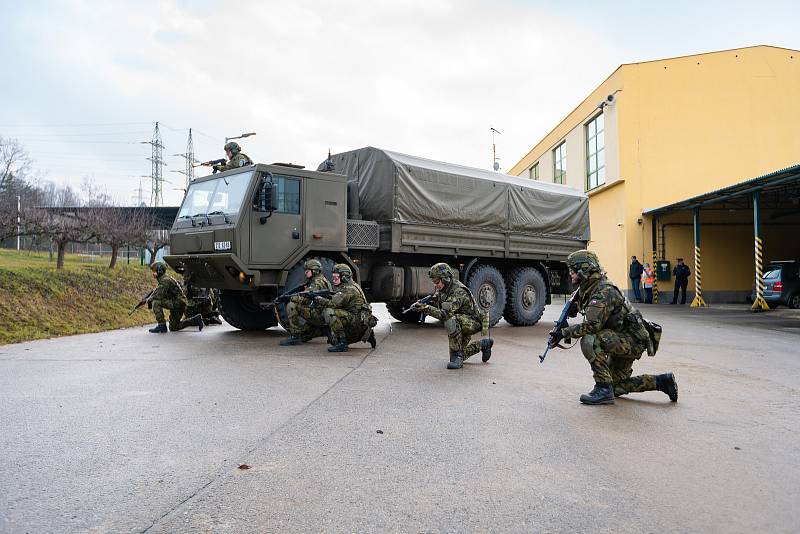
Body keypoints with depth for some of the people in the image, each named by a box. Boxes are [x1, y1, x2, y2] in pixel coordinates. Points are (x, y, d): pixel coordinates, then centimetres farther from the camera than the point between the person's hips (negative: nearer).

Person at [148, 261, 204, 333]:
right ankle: (196, 320, 21)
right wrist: (150, 298, 8)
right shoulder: (162, 279, 14)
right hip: (175, 304, 10)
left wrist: (150, 299, -8)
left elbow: (160, 296, -25)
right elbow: (157, 292, 24)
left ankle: (162, 325, -15)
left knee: (156, 302, -22)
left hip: (178, 303, -10)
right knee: (173, 328, 17)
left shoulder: (165, 280, -17)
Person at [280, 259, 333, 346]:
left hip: (319, 314, -11)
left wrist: (289, 298, -9)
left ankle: (295, 336, -18)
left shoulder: (318, 282, -13)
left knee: (292, 306, -19)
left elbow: (303, 298, -23)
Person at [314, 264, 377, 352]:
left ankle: (342, 343, -20)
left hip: (358, 320, -11)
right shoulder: (343, 287, 16)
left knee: (329, 312, -24)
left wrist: (319, 299, -11)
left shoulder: (349, 289, -17)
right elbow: (335, 302, 16)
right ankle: (367, 335, 21)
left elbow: (334, 304, -24)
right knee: (334, 340, 22)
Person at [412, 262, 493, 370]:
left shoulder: (459, 292, -31)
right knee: (460, 355, 15)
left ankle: (457, 356, -28)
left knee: (450, 321, -39)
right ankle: (484, 344, 38)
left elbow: (445, 314, -40)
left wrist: (426, 308, -43)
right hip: (460, 324, 9)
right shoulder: (441, 290, -2)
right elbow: (433, 305, 4)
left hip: (473, 323, -9)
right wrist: (421, 305, -15)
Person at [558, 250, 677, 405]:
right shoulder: (587, 290, 6)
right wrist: (561, 329, -1)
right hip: (621, 342, 11)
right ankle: (662, 381, 27)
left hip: (632, 341, -11)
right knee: (616, 387, 20)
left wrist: (566, 332, -23)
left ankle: (603, 389, -23)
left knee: (589, 341, -32)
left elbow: (591, 326, -34)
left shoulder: (603, 292, -25)